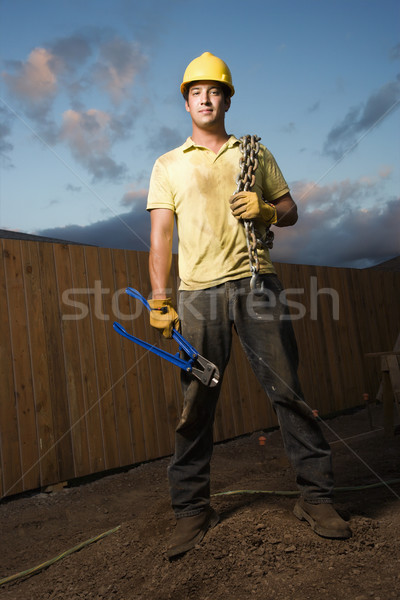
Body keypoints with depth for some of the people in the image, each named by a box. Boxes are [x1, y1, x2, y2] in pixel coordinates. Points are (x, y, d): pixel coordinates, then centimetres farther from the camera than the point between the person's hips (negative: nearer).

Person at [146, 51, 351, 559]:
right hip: (198, 293, 0)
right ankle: (192, 511, 11)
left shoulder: (255, 153, 19)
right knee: (195, 404, -1)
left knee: (287, 389, -2)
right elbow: (160, 236, 6)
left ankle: (316, 497, 11)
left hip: (256, 283, 1)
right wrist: (159, 299, -4)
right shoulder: (167, 165, 15)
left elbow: (289, 209, 20)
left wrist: (265, 210, -4)